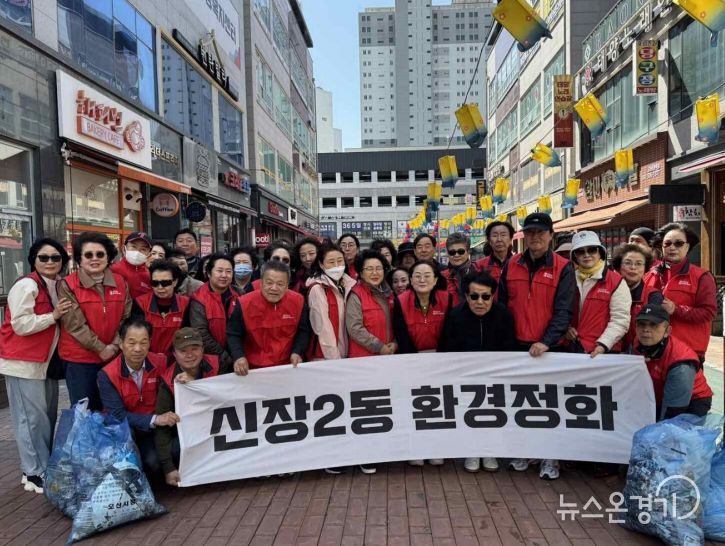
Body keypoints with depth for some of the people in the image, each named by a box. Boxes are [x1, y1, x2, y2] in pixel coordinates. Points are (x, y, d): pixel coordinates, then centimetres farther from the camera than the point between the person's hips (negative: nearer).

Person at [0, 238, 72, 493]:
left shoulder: (58, 287, 12)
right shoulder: (26, 285, -14)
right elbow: (21, 324, -21)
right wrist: (53, 316, -22)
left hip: (47, 361, 8)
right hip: (24, 362, -8)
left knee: (48, 415, 14)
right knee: (32, 417, -3)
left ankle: (45, 466, 26)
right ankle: (34, 473, 7)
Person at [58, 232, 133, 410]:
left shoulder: (120, 282, 4)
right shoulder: (67, 285, -7)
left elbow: (126, 317, 2)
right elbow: (75, 324, -13)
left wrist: (115, 346, -10)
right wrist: (100, 349, -13)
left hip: (113, 356, 4)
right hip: (79, 359, -4)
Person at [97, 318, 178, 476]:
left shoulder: (161, 363, -9)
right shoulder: (107, 375, -15)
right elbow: (117, 414, -19)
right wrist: (154, 419, -28)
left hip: (153, 430, 1)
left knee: (154, 463, -23)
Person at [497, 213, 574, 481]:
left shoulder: (563, 268, -3)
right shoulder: (511, 266, 6)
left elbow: (563, 310, -10)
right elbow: (502, 305, 8)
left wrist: (547, 341, -22)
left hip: (548, 348, -3)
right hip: (516, 346, 3)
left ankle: (550, 457, 21)